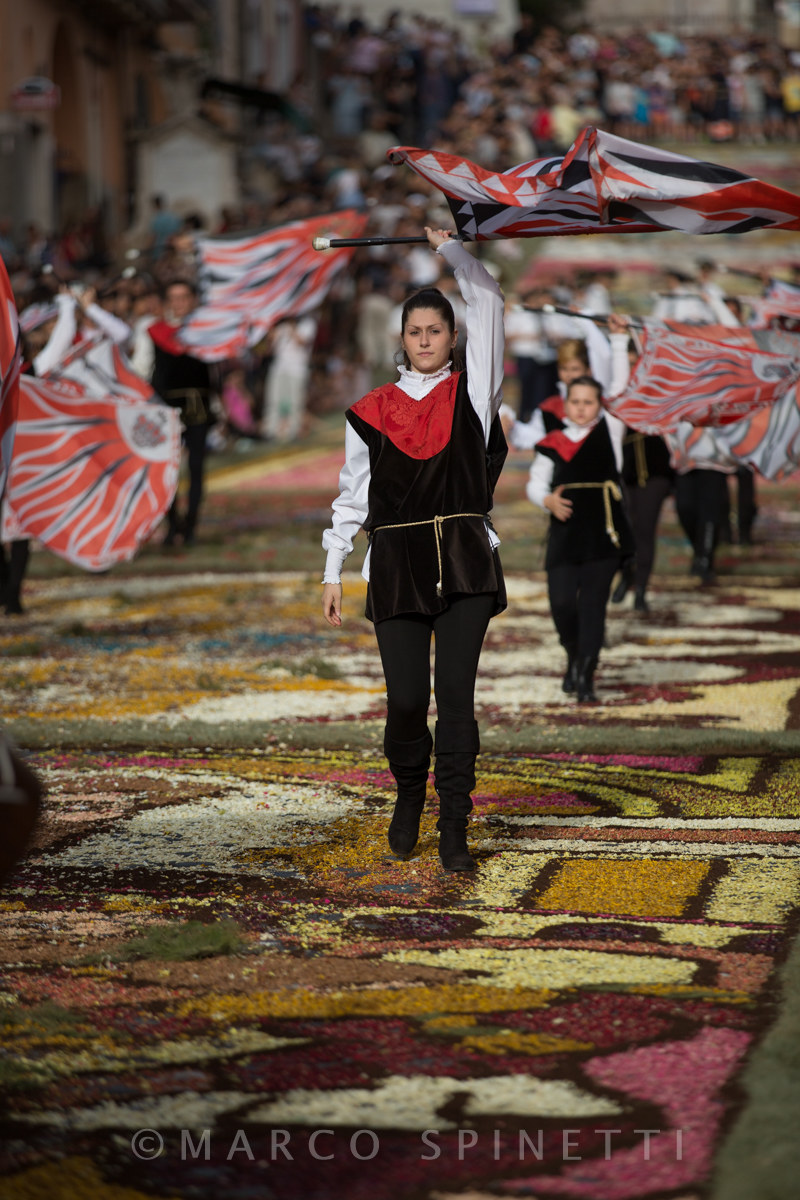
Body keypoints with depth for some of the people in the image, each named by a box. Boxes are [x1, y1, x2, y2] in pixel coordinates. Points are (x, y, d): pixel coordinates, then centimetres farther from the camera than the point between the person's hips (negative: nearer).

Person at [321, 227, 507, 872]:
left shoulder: (471, 393, 7)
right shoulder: (372, 411, 9)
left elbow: (488, 301, 3)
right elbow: (352, 494, 14)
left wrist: (449, 248, 13)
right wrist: (333, 572, 12)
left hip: (465, 563, -1)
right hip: (398, 565, 1)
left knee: (455, 691, -8)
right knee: (406, 698, -4)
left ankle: (455, 830, -4)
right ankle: (410, 794, 26)